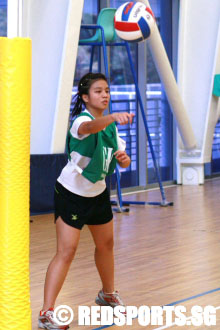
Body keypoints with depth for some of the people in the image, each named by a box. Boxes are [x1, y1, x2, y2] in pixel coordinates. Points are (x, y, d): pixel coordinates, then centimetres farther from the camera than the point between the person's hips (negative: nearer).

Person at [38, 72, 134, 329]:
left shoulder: (111, 125, 0)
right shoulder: (81, 120, -24)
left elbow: (120, 158, 6)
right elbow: (90, 127, -50)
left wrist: (123, 158, -19)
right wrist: (113, 117, -69)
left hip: (98, 193, 8)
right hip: (71, 194, -8)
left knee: (105, 244, 20)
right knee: (66, 251, -14)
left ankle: (107, 295, 43)